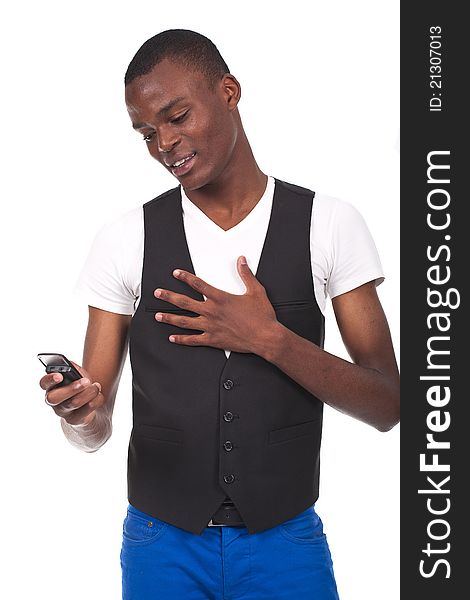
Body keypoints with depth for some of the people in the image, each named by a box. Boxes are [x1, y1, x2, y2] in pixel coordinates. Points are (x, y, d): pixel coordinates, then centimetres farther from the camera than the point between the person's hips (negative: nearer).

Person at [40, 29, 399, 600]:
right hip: (162, 546, 1)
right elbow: (96, 431, 0)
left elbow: (387, 406, -6)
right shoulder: (125, 241, -2)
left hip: (285, 544, -1)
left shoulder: (329, 225, -5)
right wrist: (81, 411, -23)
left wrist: (271, 339, -19)